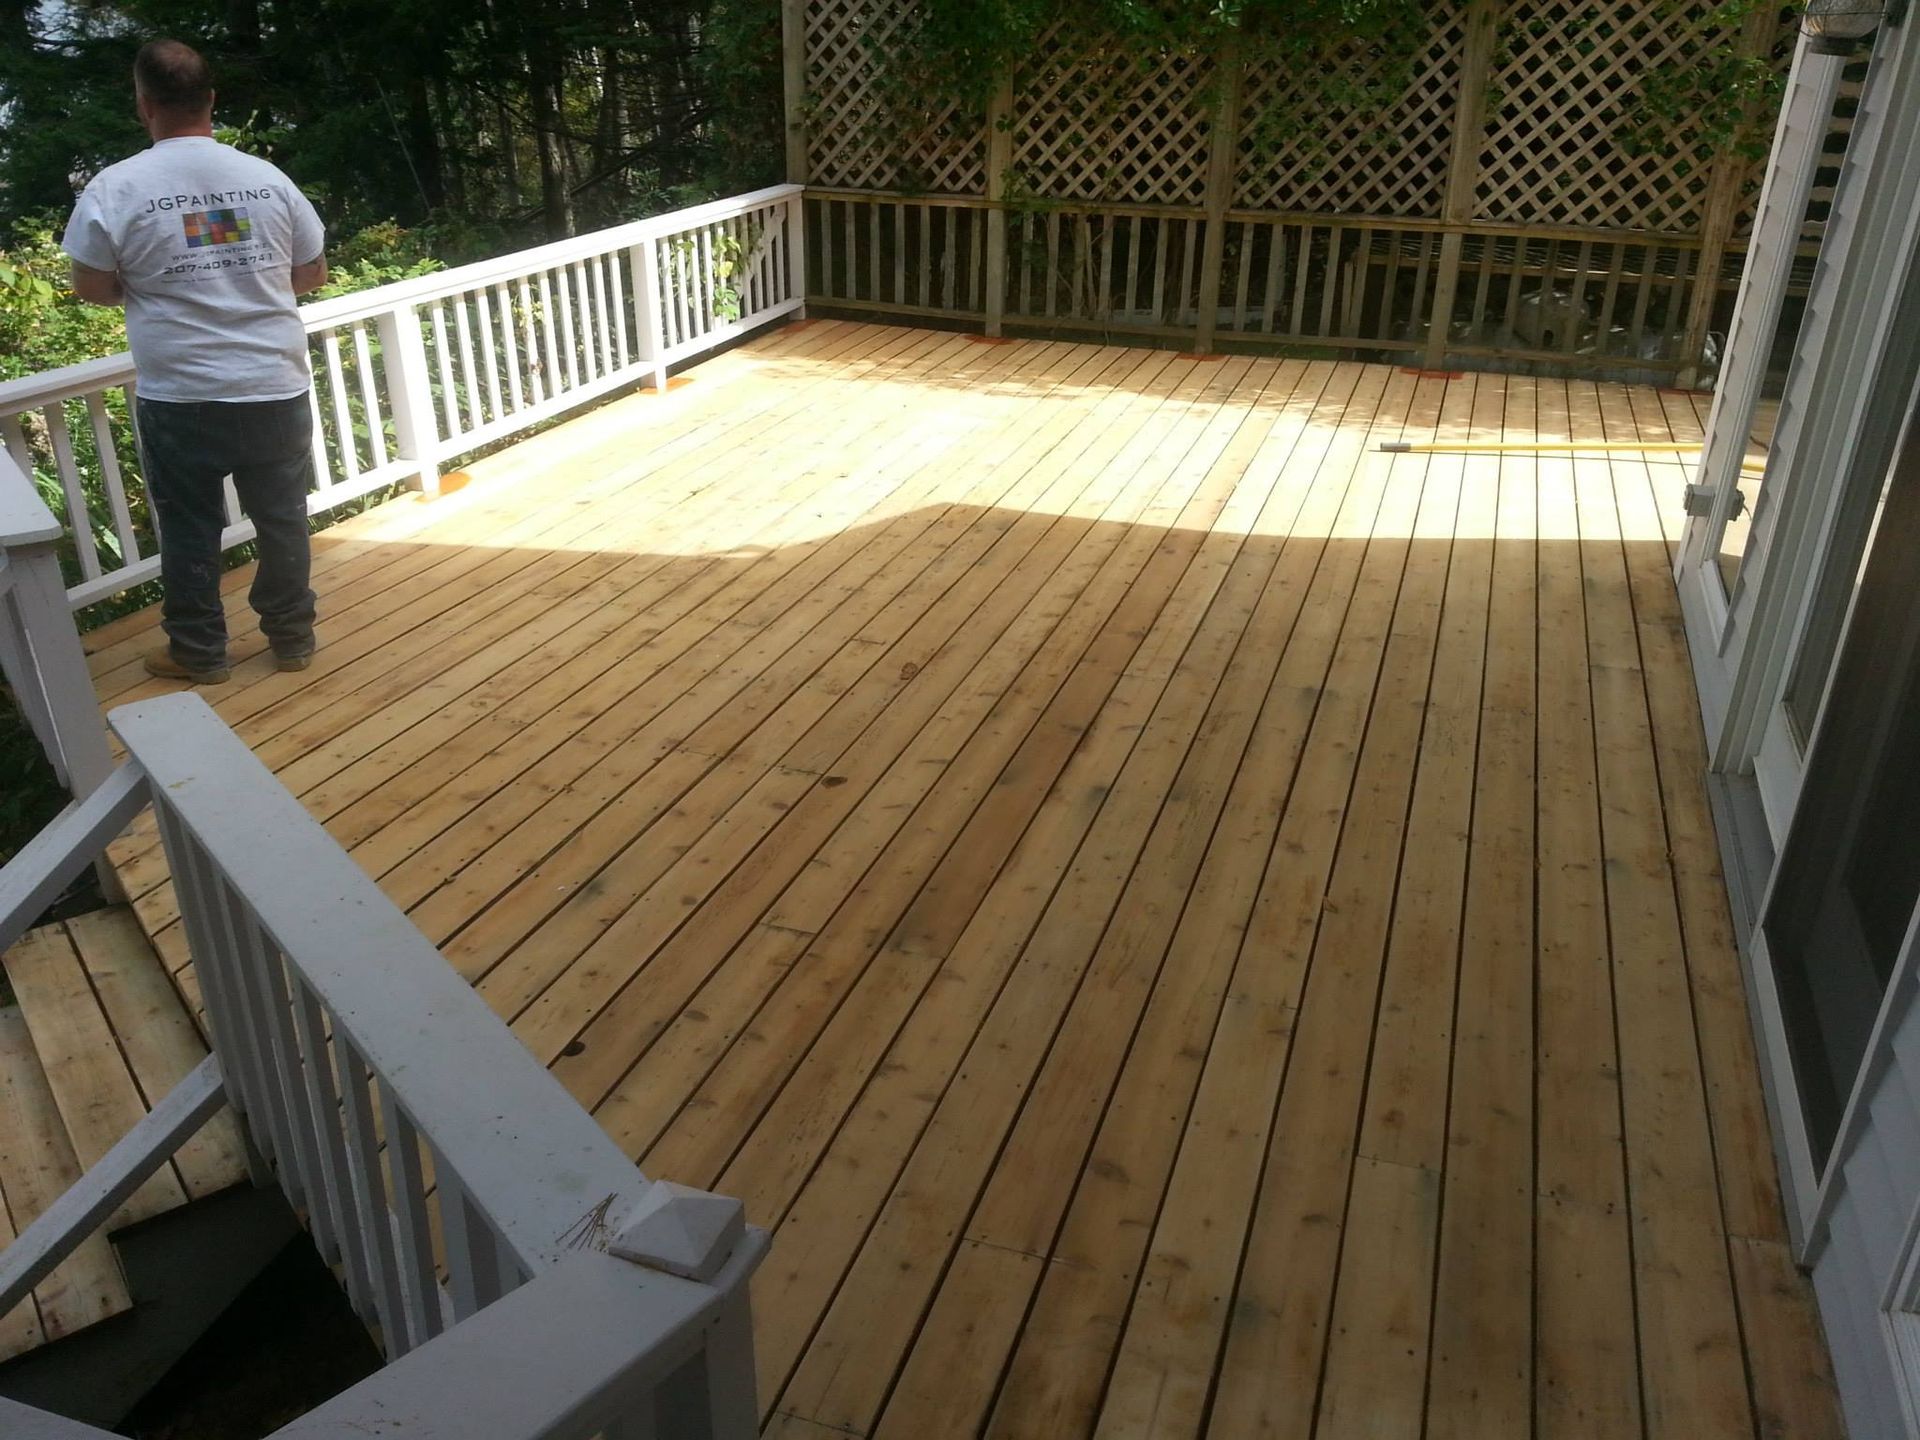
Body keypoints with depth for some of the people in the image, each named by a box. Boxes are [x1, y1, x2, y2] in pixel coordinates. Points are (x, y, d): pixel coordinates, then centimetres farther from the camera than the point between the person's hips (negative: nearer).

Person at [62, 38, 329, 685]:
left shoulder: (115, 187, -7)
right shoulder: (269, 178, 0)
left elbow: (91, 287, -1)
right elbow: (312, 275, 8)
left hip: (179, 399, -2)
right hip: (276, 389, 2)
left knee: (189, 529, 11)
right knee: (282, 519, 13)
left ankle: (198, 651, 22)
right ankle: (292, 637, 24)